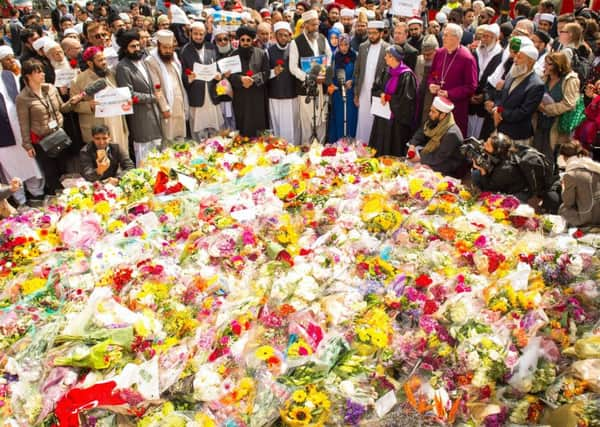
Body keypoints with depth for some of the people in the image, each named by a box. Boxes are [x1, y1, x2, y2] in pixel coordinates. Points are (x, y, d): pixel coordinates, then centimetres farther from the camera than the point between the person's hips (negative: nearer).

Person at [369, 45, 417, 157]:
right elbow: (375, 88, 11)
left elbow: (407, 98, -17)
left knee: (394, 150, 2)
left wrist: (388, 97, -11)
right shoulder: (386, 72, 7)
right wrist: (381, 94, -11)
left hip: (398, 119, -6)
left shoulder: (406, 75, -14)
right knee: (380, 145, 10)